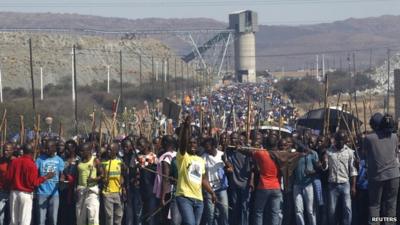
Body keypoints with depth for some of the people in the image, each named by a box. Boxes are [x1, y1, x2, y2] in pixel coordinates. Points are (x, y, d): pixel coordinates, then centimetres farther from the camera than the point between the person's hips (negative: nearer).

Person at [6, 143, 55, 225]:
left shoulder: (14, 161, 0)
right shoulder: (32, 164, -14)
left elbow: (9, 178, 2)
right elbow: (34, 183, -14)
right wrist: (46, 177, -4)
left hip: (14, 193, 5)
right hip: (26, 194, -5)